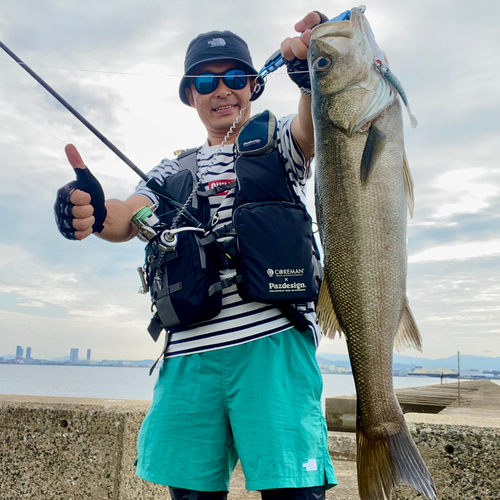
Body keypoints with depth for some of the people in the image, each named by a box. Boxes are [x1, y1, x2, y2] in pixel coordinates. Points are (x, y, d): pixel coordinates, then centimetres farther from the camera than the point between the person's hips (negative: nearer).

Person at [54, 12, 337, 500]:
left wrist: (315, 78, -33)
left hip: (273, 340, -3)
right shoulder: (175, 171, 20)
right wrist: (94, 212, -21)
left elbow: (312, 130, -11)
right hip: (190, 352, 4)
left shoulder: (275, 141, 12)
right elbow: (129, 219, 3)